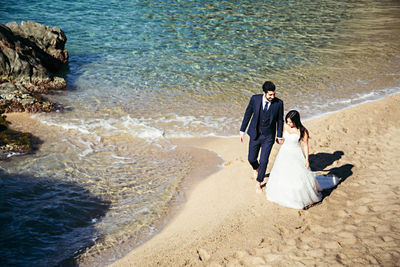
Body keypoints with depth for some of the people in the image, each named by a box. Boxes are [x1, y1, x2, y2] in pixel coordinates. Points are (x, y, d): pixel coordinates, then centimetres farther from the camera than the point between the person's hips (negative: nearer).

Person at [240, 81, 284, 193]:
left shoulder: (279, 103, -15)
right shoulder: (255, 99, -15)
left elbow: (280, 120, -2)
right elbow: (248, 114, -2)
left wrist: (279, 136, 6)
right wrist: (242, 131, 0)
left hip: (268, 137, -1)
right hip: (255, 134, 1)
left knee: (263, 161, -1)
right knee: (251, 159, 12)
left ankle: (258, 183, 22)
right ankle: (256, 168, 50)